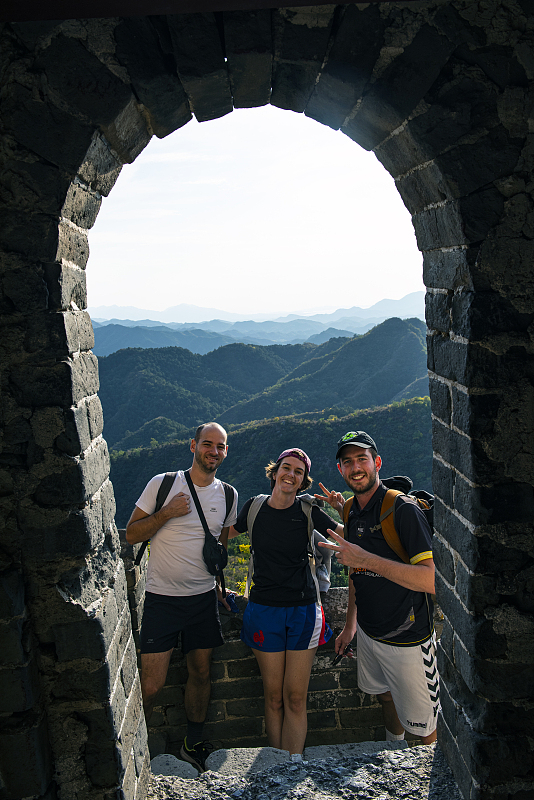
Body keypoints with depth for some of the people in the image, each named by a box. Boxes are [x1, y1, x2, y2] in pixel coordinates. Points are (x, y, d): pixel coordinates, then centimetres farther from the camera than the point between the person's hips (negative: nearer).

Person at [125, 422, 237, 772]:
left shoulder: (228, 495, 4)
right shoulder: (163, 484, -8)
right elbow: (131, 534, -6)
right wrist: (167, 513, -18)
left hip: (204, 598, 4)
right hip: (162, 598, -4)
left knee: (201, 673, 14)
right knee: (151, 686, -6)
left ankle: (194, 744, 36)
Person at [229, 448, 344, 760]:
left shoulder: (309, 512, -3)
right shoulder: (255, 507, 0)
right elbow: (224, 533, 16)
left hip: (303, 610, -1)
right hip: (265, 609, 1)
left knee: (295, 699, 3)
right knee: (274, 697, 9)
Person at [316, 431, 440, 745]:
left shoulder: (403, 509, -21)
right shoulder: (350, 511, 3)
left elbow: (433, 580, -29)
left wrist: (366, 559, -32)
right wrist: (350, 625, 16)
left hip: (408, 640, -7)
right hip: (368, 633, 7)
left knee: (424, 728, 4)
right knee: (386, 697, 26)